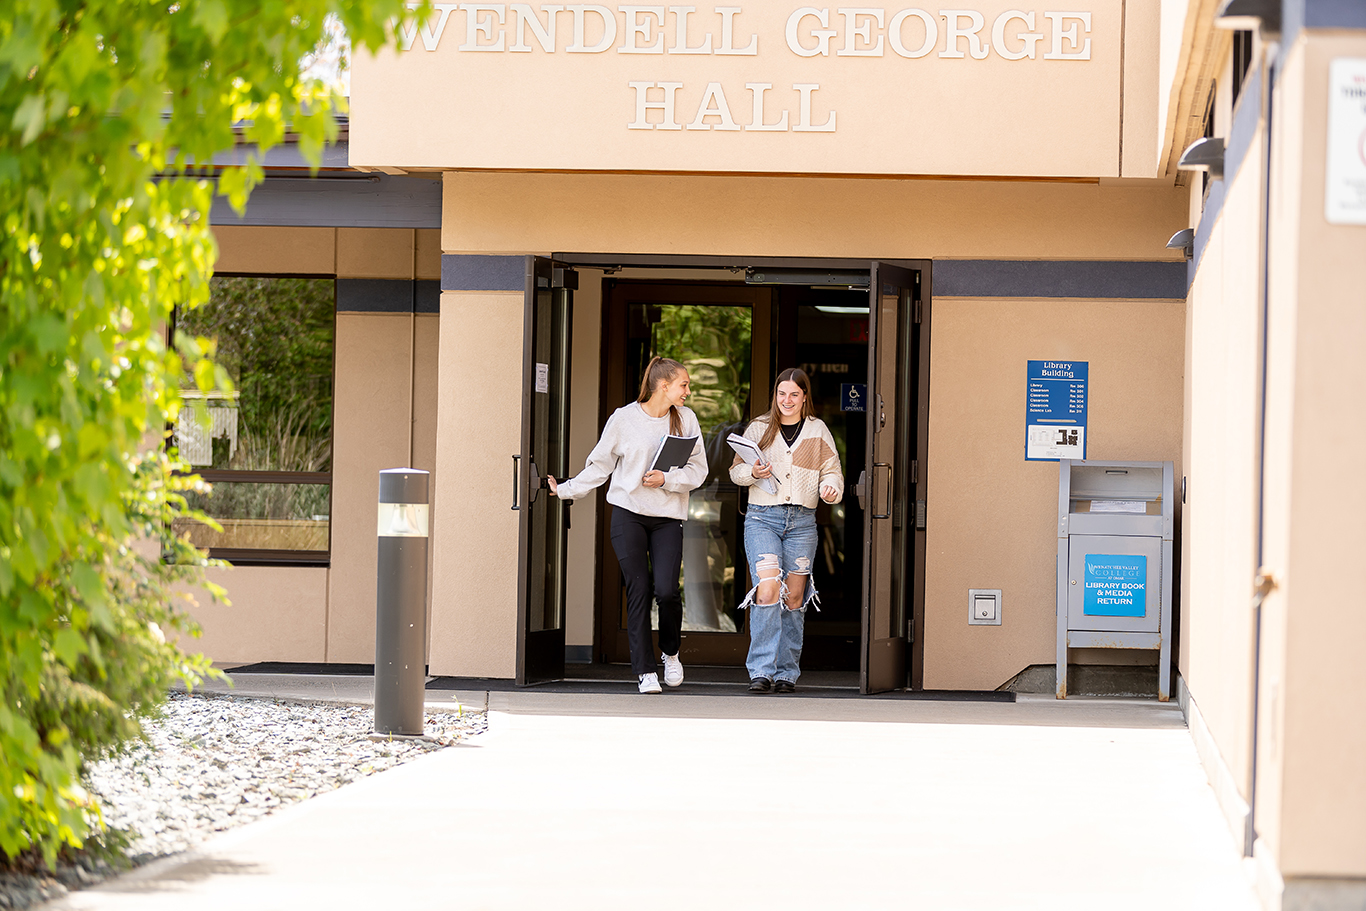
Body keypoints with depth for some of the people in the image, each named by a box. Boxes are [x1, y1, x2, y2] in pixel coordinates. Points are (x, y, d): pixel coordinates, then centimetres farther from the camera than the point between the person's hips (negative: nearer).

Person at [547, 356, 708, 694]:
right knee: (638, 590, -6)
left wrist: (666, 479, -11)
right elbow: (600, 465, 9)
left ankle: (671, 653, 16)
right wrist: (565, 489, 7)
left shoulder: (686, 419, 5)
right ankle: (646, 670, 0)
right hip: (628, 513, -1)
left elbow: (698, 470, 4)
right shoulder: (624, 419, 1)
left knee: (666, 589, -12)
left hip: (668, 517, 1)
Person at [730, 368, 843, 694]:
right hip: (763, 517, -2)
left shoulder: (818, 431, 9)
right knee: (767, 590, -17)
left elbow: (832, 470, 9)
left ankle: (786, 672, 12)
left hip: (802, 520, 2)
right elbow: (736, 469, 11)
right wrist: (753, 472, -11)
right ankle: (761, 670, -17)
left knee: (794, 597, 3)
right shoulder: (758, 429, 7)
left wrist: (831, 489, -13)